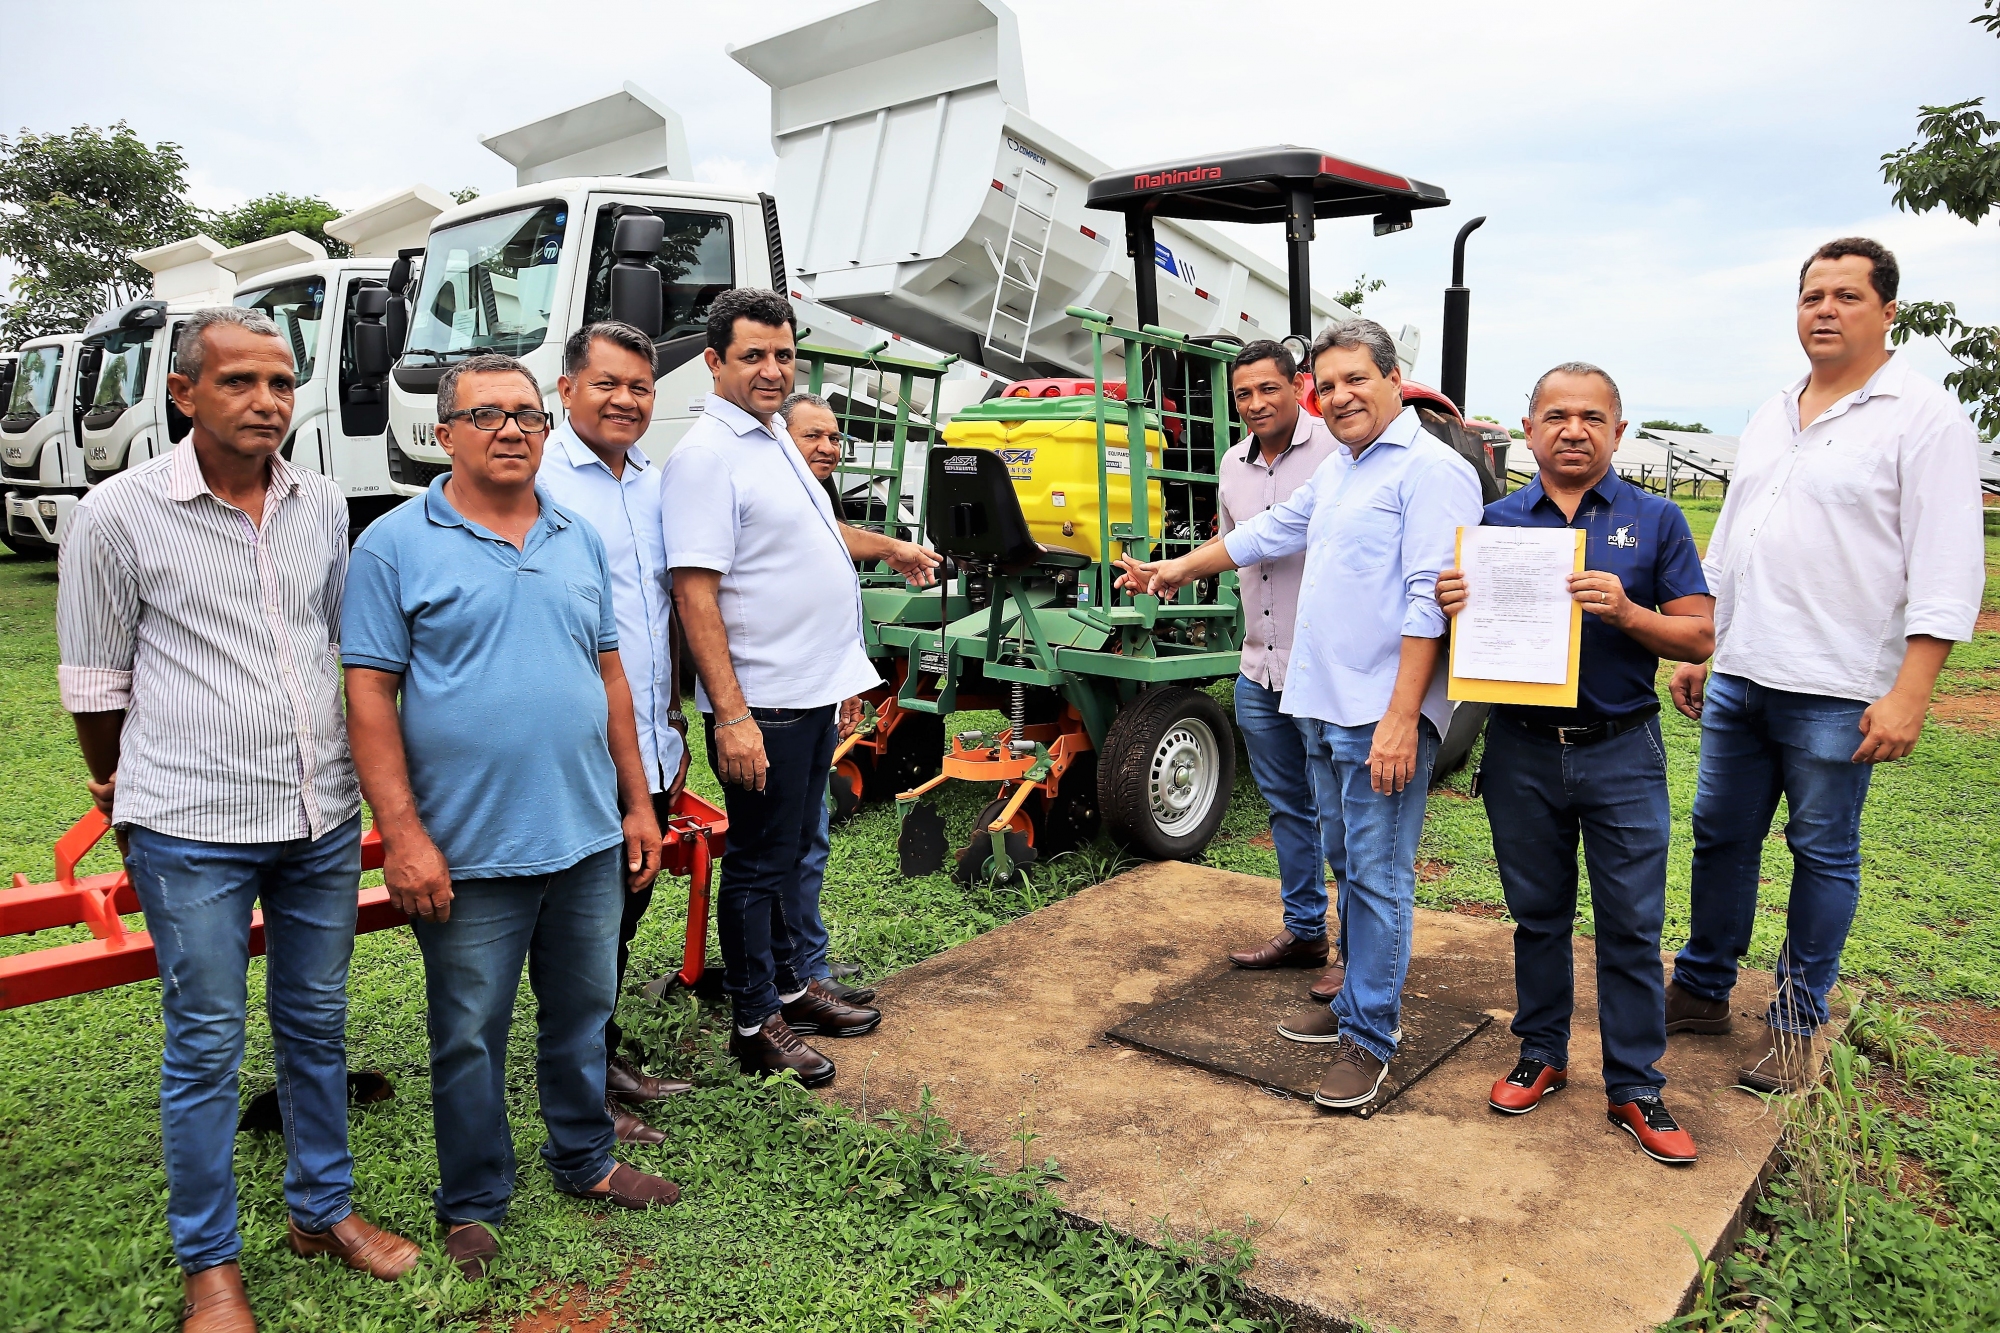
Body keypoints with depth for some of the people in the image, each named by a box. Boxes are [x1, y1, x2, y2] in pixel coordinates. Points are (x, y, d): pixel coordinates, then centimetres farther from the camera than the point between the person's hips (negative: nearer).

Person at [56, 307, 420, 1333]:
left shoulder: (324, 506, 5)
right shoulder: (118, 516, -7)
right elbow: (96, 685, 1)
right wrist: (127, 806, 9)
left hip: (323, 819, 4)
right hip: (191, 834, -4)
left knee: (317, 1024, 16)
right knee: (205, 1048, 7)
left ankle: (321, 1209, 34)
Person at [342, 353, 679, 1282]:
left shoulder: (579, 539, 9)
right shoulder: (396, 545, -5)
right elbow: (369, 694, -8)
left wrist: (637, 803, 11)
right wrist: (403, 837, -14)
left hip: (589, 839, 5)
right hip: (469, 853, -4)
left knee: (583, 1014, 18)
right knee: (470, 1036, 10)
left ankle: (584, 1162, 38)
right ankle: (473, 1204, 30)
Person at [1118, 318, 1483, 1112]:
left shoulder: (1430, 470, -12)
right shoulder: (1338, 471, 17)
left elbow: (1430, 602, -19)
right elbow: (1268, 533, 30)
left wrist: (1400, 719, -24)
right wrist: (1177, 570, 38)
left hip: (1384, 712, -9)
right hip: (1328, 705, 9)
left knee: (1378, 875, -2)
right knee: (1350, 863, 17)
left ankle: (1369, 1039, 9)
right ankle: (1359, 1003, 31)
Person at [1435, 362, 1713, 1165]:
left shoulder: (1655, 520, 2)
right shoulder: (1494, 522, 5)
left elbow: (1699, 637, -1)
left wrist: (1626, 614, -20)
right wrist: (1451, 608, -16)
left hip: (1622, 752, -1)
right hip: (1522, 751, 1)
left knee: (1631, 925, 5)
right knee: (1537, 914, 13)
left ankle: (1635, 1089, 18)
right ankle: (1540, 1055, 30)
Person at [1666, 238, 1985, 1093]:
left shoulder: (1924, 419, -5)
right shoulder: (1769, 420, 15)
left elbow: (1946, 571, -11)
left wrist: (1909, 694, -18)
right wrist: (1697, 650, 16)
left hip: (1837, 695, -6)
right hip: (1737, 679, 6)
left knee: (1823, 854, 6)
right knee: (1719, 837, 12)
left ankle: (1796, 1021, 20)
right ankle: (1702, 990, 27)